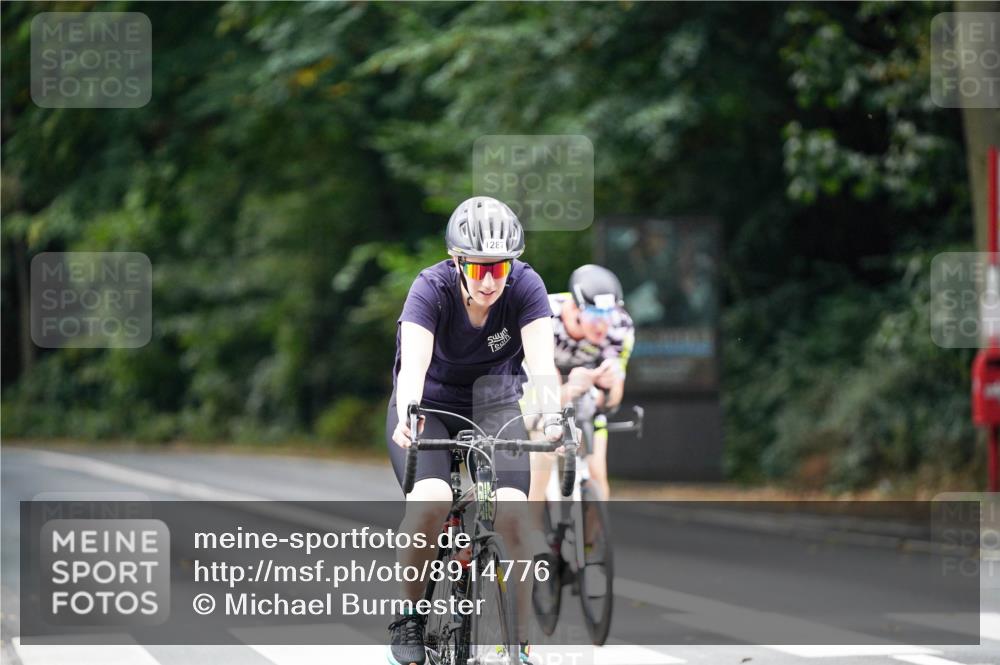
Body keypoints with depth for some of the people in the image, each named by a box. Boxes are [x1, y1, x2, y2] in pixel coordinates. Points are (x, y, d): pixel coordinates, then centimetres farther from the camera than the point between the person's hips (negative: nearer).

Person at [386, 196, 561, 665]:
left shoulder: (525, 287, -19)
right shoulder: (432, 288, -24)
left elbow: (542, 362, -31)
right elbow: (413, 363, -38)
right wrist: (407, 416, -58)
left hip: (494, 406, 2)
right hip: (431, 407, -2)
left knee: (512, 509, -23)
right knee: (430, 499, -30)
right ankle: (408, 617, -8)